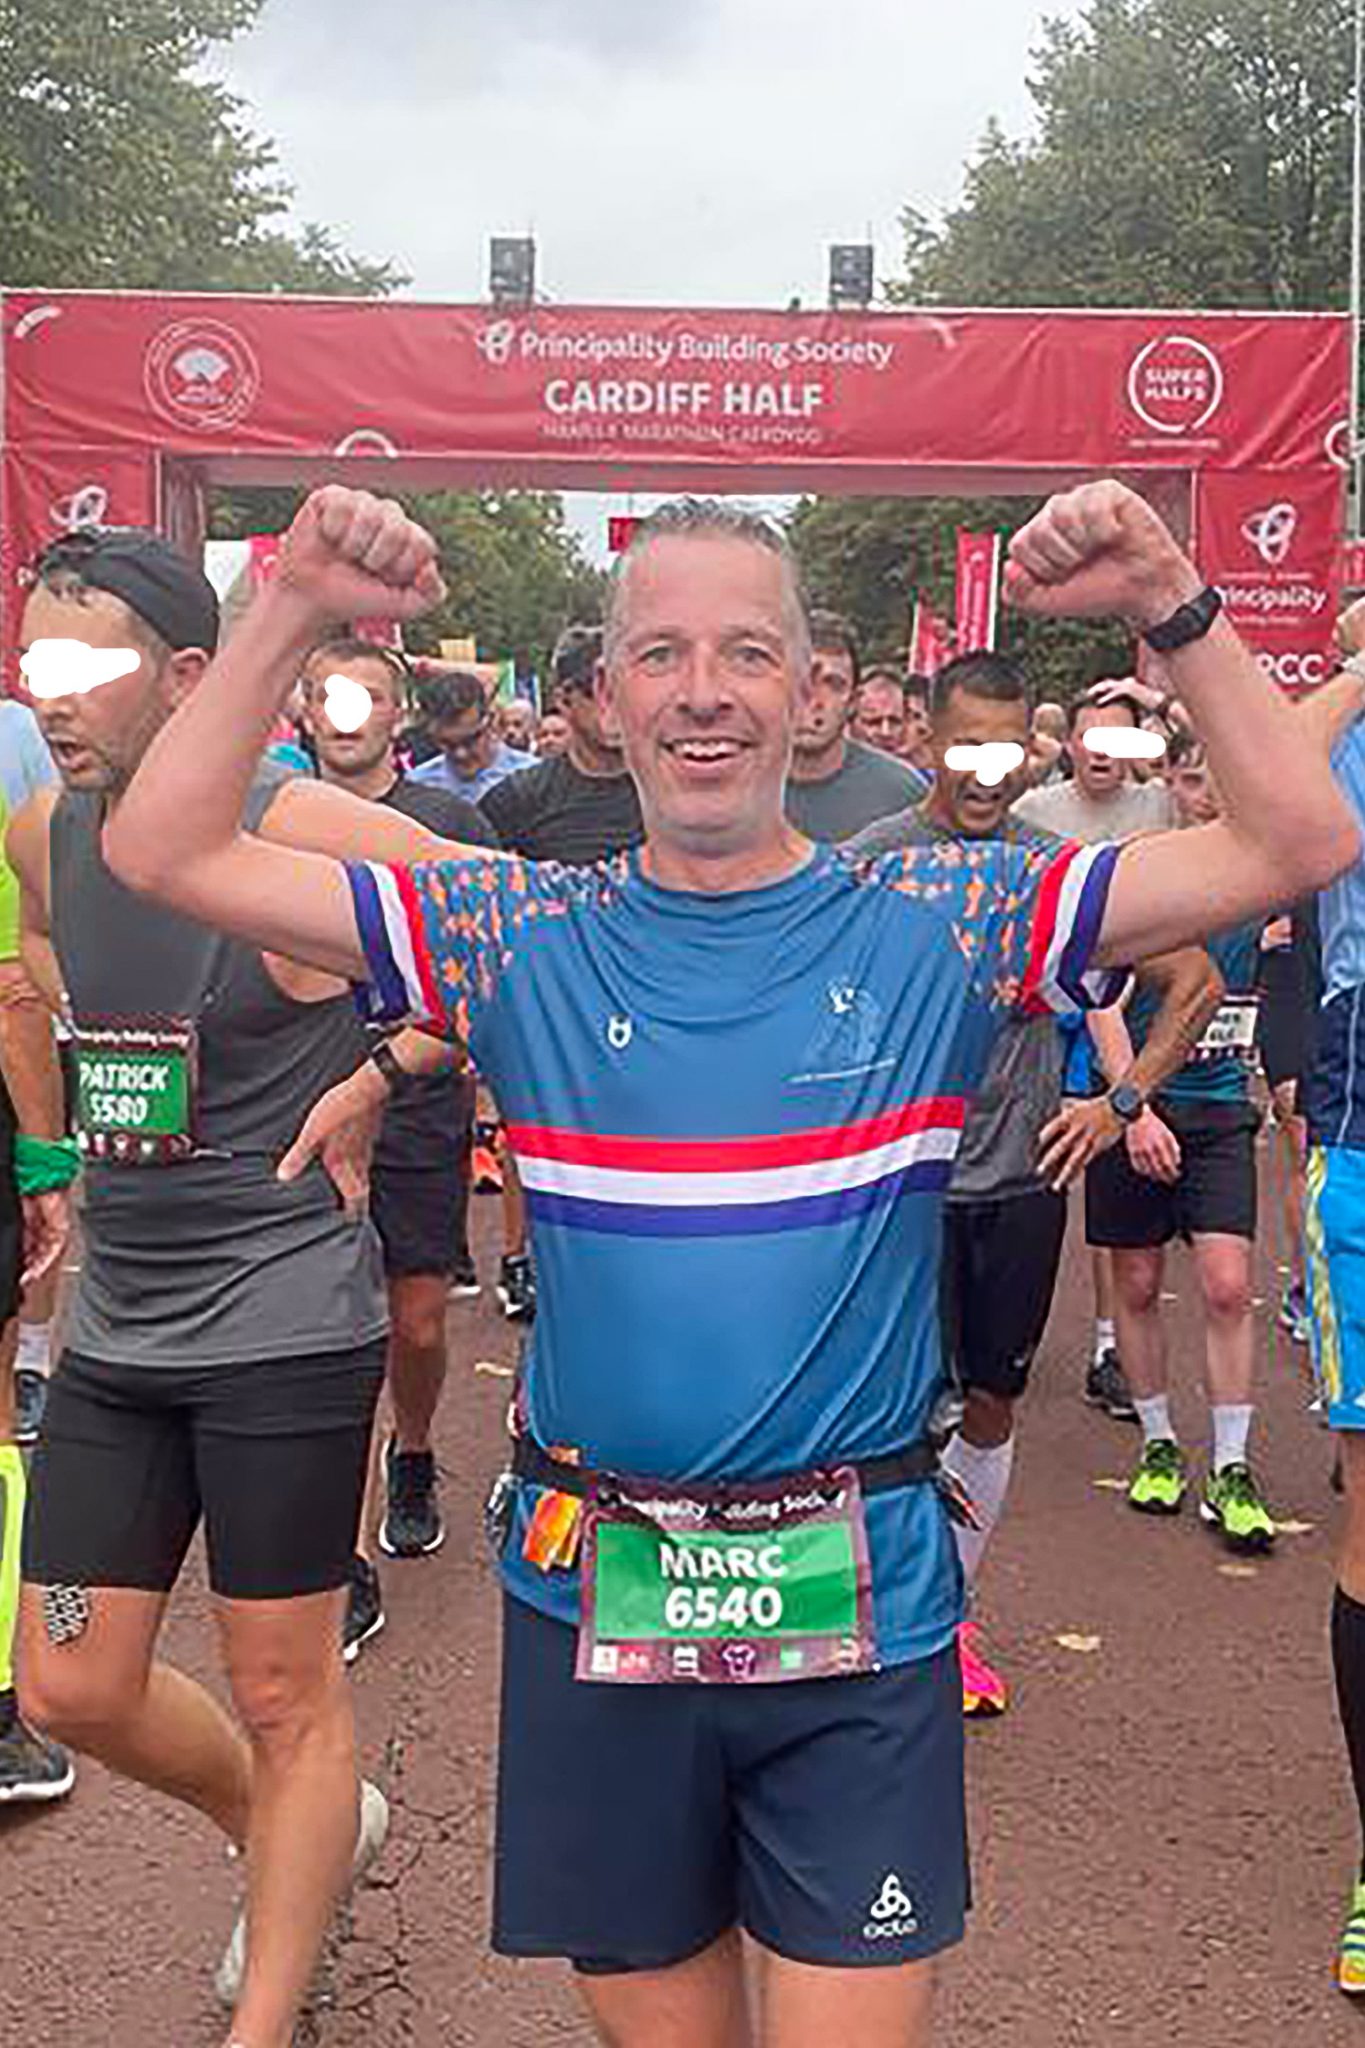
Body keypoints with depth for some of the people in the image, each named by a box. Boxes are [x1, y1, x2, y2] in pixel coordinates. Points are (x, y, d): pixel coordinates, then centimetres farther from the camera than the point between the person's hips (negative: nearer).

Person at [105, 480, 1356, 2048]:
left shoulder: (937, 922, -3)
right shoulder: (522, 934, -1)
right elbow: (164, 852, -3)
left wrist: (1171, 605, -14)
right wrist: (292, 612, -11)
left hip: (860, 1602, -1)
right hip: (593, 1598, 2)